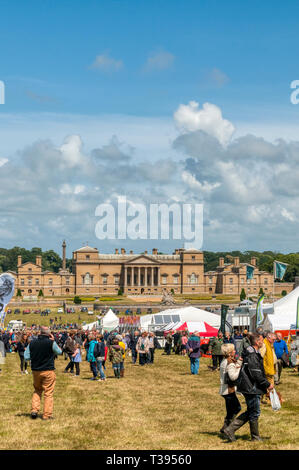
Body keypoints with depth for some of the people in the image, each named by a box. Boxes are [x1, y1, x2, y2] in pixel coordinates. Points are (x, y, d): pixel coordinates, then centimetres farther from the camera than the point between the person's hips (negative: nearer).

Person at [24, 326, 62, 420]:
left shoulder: (32, 343, -2)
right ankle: (47, 414, 4)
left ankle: (34, 410, 12)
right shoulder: (51, 343, -11)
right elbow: (59, 352, 6)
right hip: (48, 371, -4)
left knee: (37, 390, 22)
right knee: (48, 393, 4)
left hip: (35, 371, 4)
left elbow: (26, 357, 2)